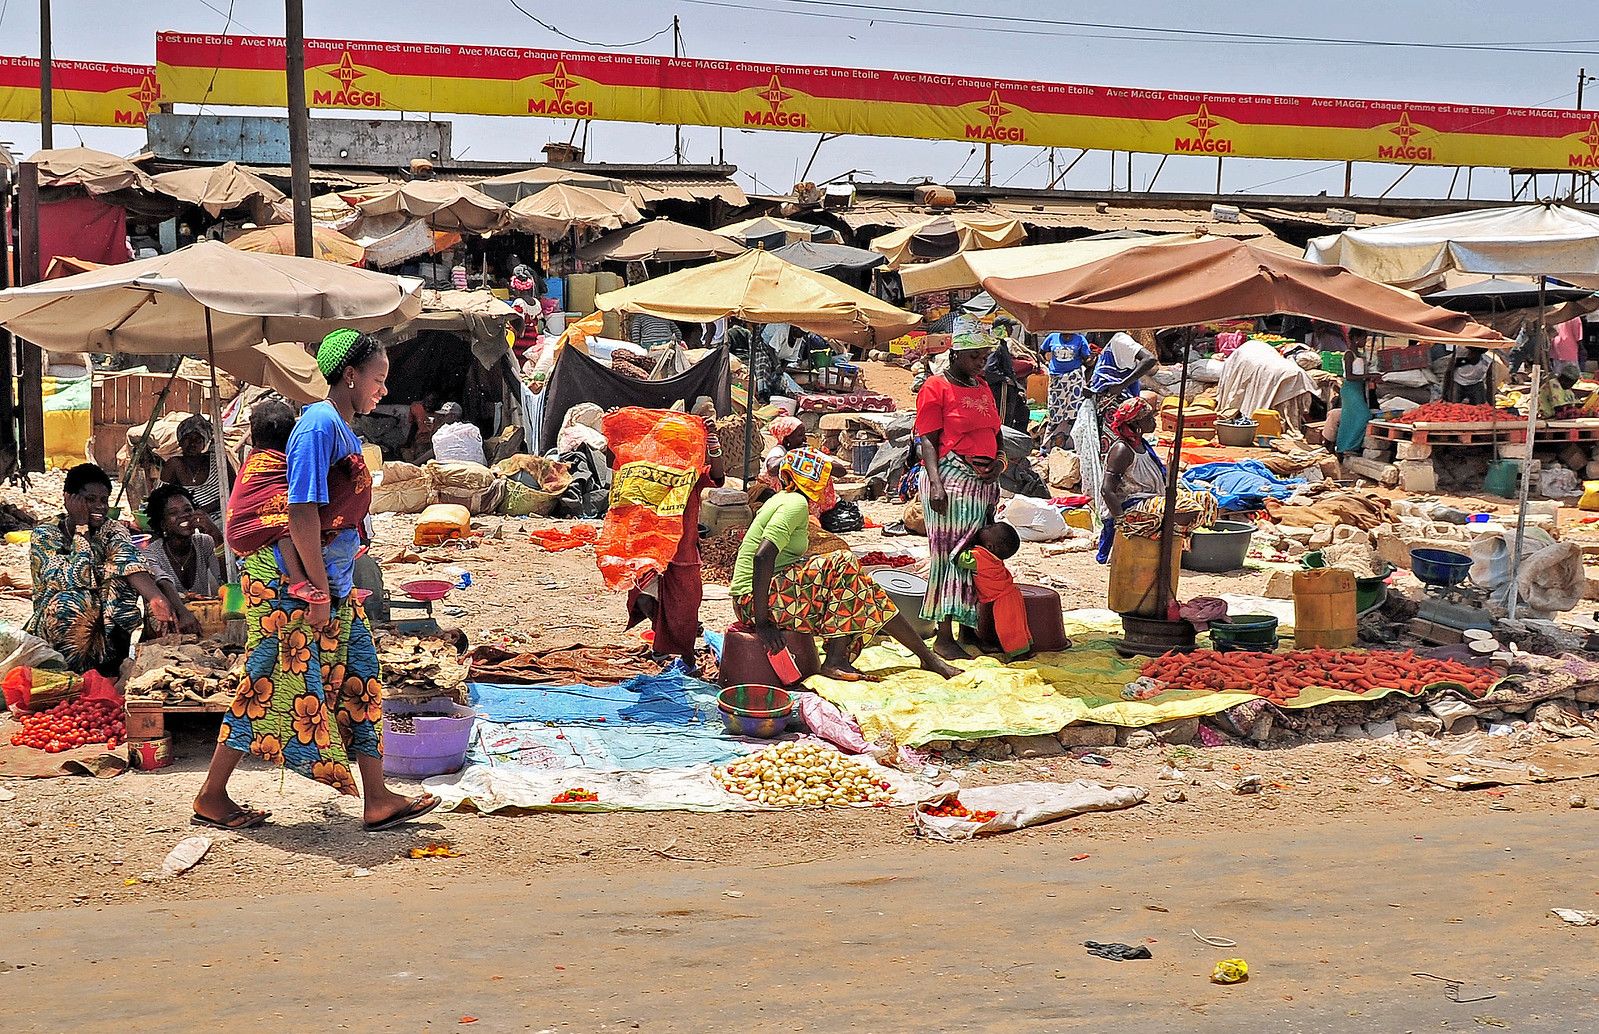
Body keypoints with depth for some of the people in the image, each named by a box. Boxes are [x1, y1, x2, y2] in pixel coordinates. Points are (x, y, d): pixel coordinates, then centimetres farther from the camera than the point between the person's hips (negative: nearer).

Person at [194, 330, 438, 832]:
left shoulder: (344, 428, 12)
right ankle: (211, 798, 12)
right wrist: (319, 589, -21)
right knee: (269, 685, -1)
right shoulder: (319, 425, -17)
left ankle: (377, 800, 11)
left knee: (358, 679, 8)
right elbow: (301, 511, -22)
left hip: (331, 582, 10)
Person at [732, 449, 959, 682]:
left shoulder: (781, 499, 17)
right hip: (754, 599, -10)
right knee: (842, 567, -17)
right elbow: (763, 556, -24)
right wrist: (762, 622, -25)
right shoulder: (796, 504, -11)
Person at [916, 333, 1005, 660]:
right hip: (952, 477, -7)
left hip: (983, 481, 7)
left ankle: (974, 628, 13)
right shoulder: (936, 387, -4)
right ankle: (944, 638, -5)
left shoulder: (983, 388, 18)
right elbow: (928, 440, -9)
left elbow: (995, 432, 24)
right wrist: (935, 483, -20)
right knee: (951, 554, -8)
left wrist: (999, 459, 3)